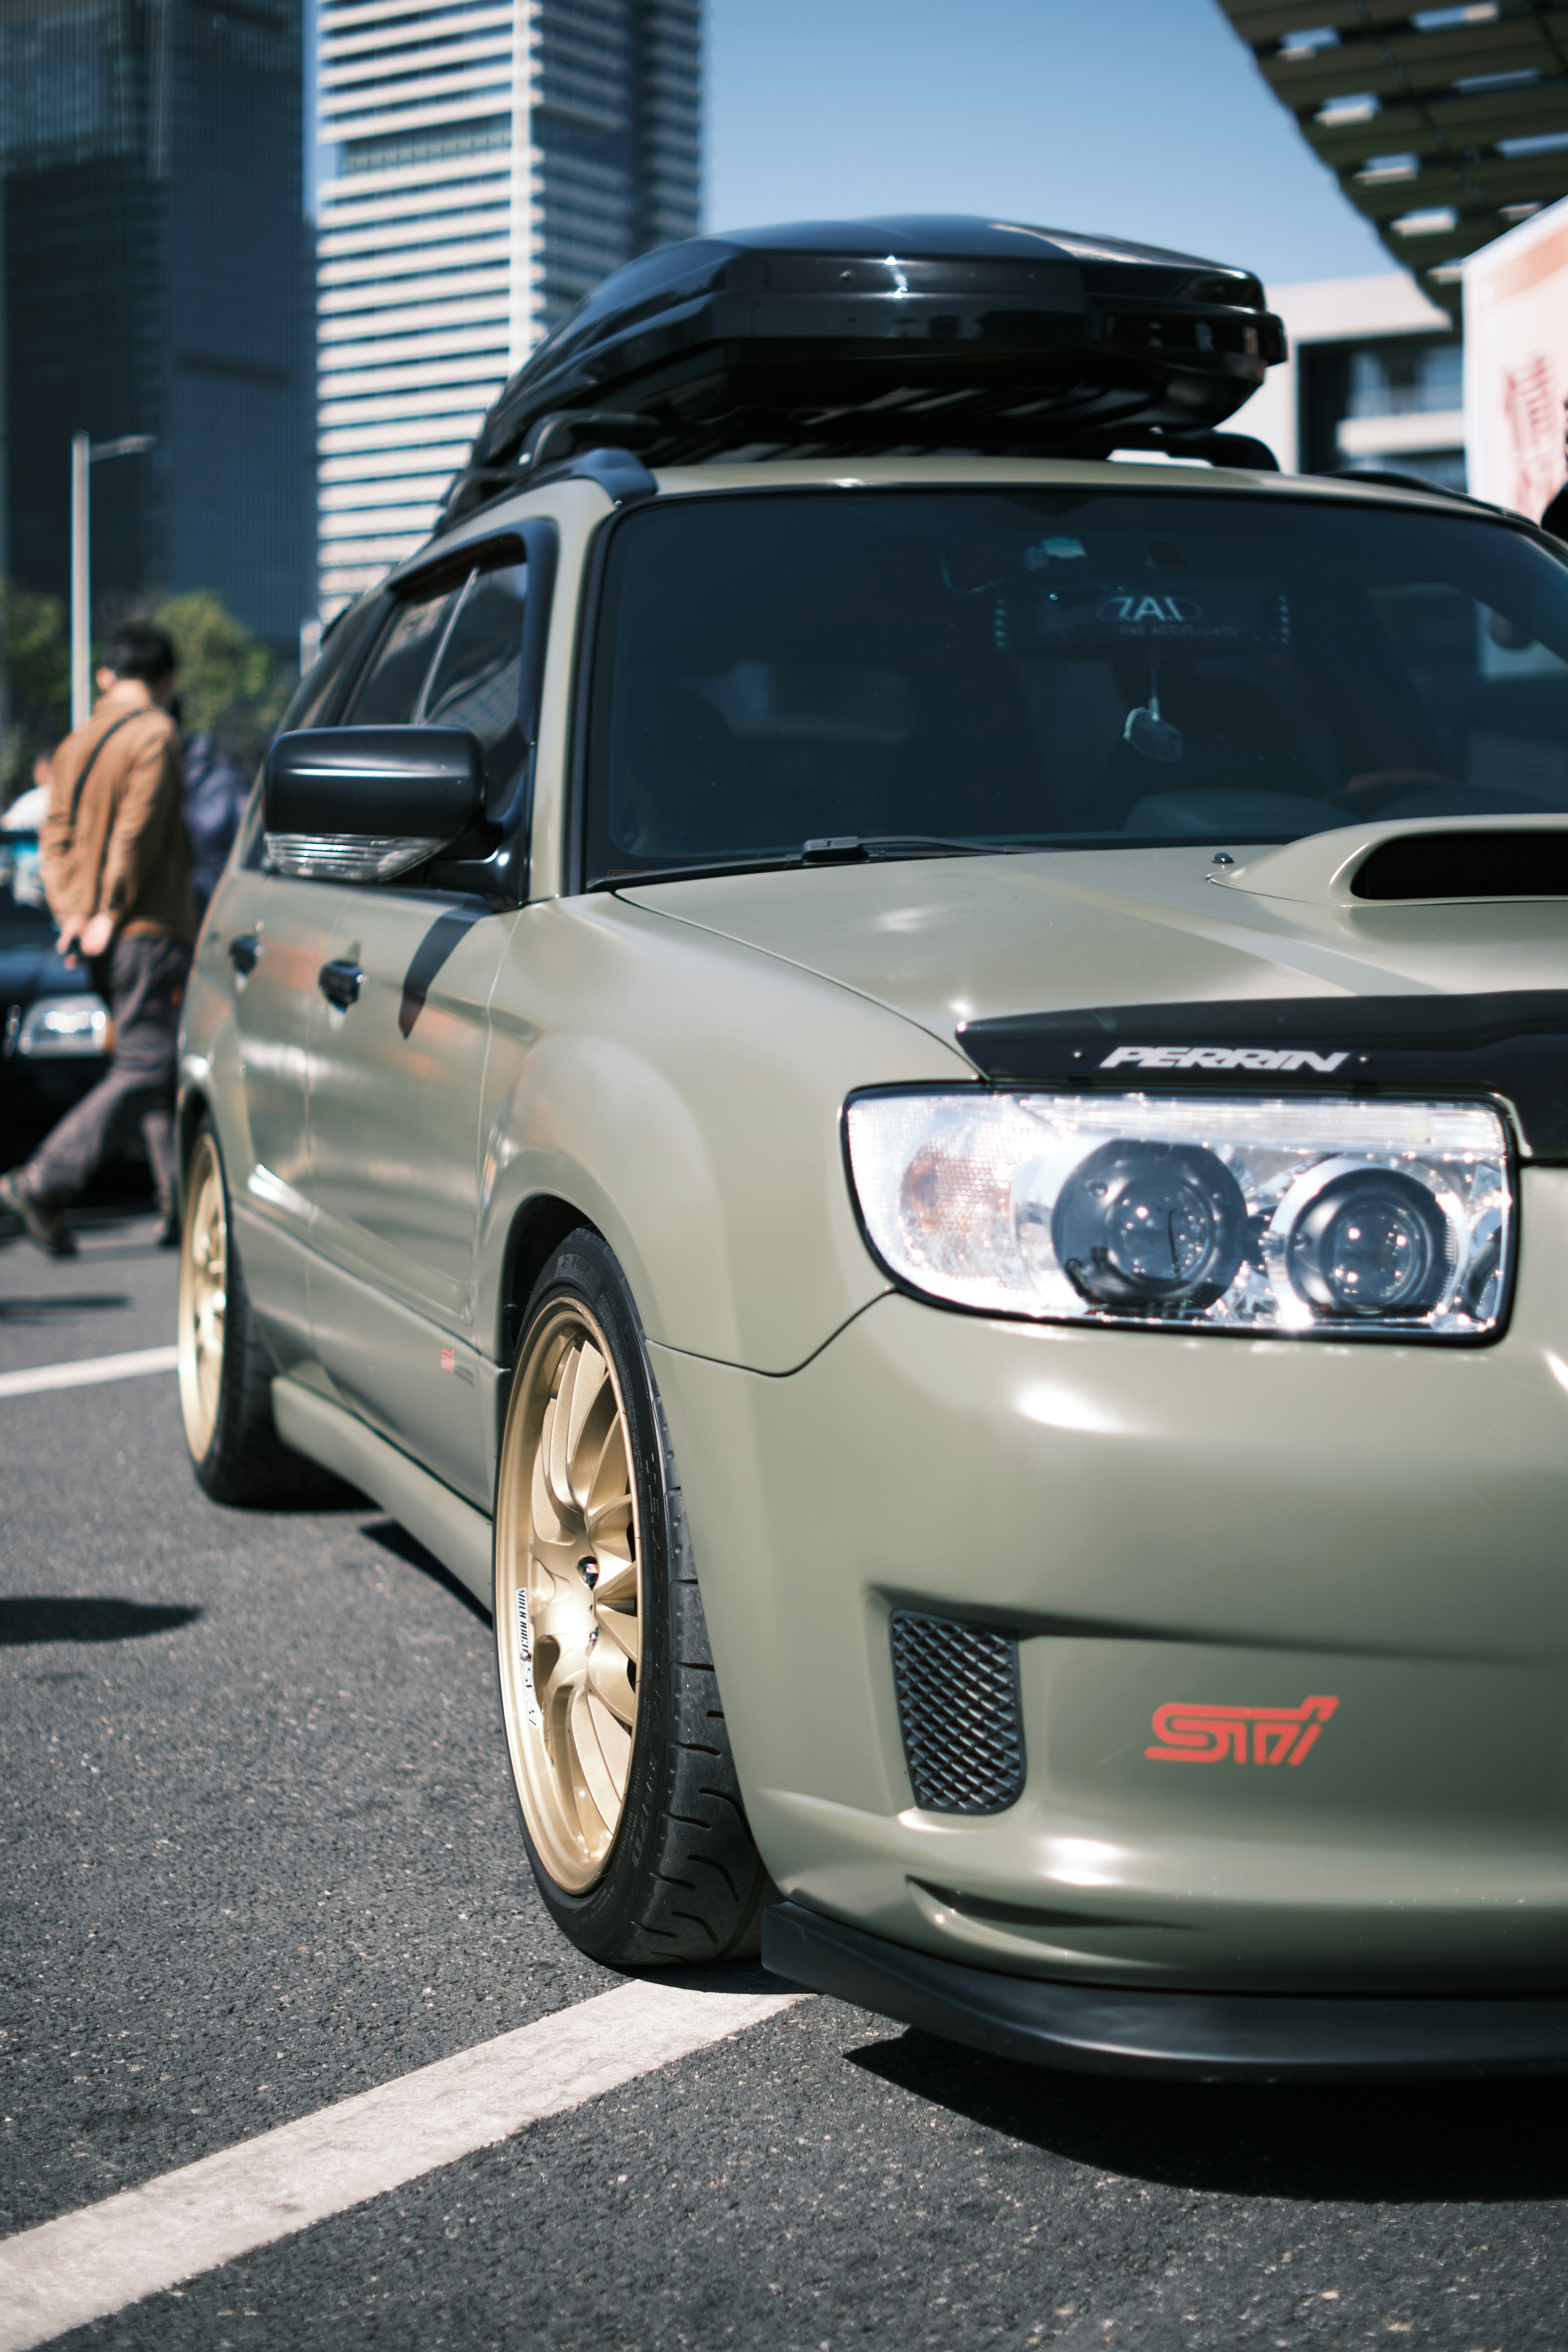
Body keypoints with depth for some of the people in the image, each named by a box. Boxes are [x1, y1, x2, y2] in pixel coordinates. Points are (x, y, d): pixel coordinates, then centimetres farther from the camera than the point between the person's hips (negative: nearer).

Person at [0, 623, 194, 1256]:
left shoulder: (75, 745, 15)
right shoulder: (155, 734, -8)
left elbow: (56, 835, 9)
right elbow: (136, 829, -16)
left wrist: (70, 911, 1)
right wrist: (112, 913, -12)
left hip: (101, 940, 8)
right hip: (147, 930, -8)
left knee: (159, 1063, 14)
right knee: (143, 1070, -8)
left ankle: (183, 1204, 13)